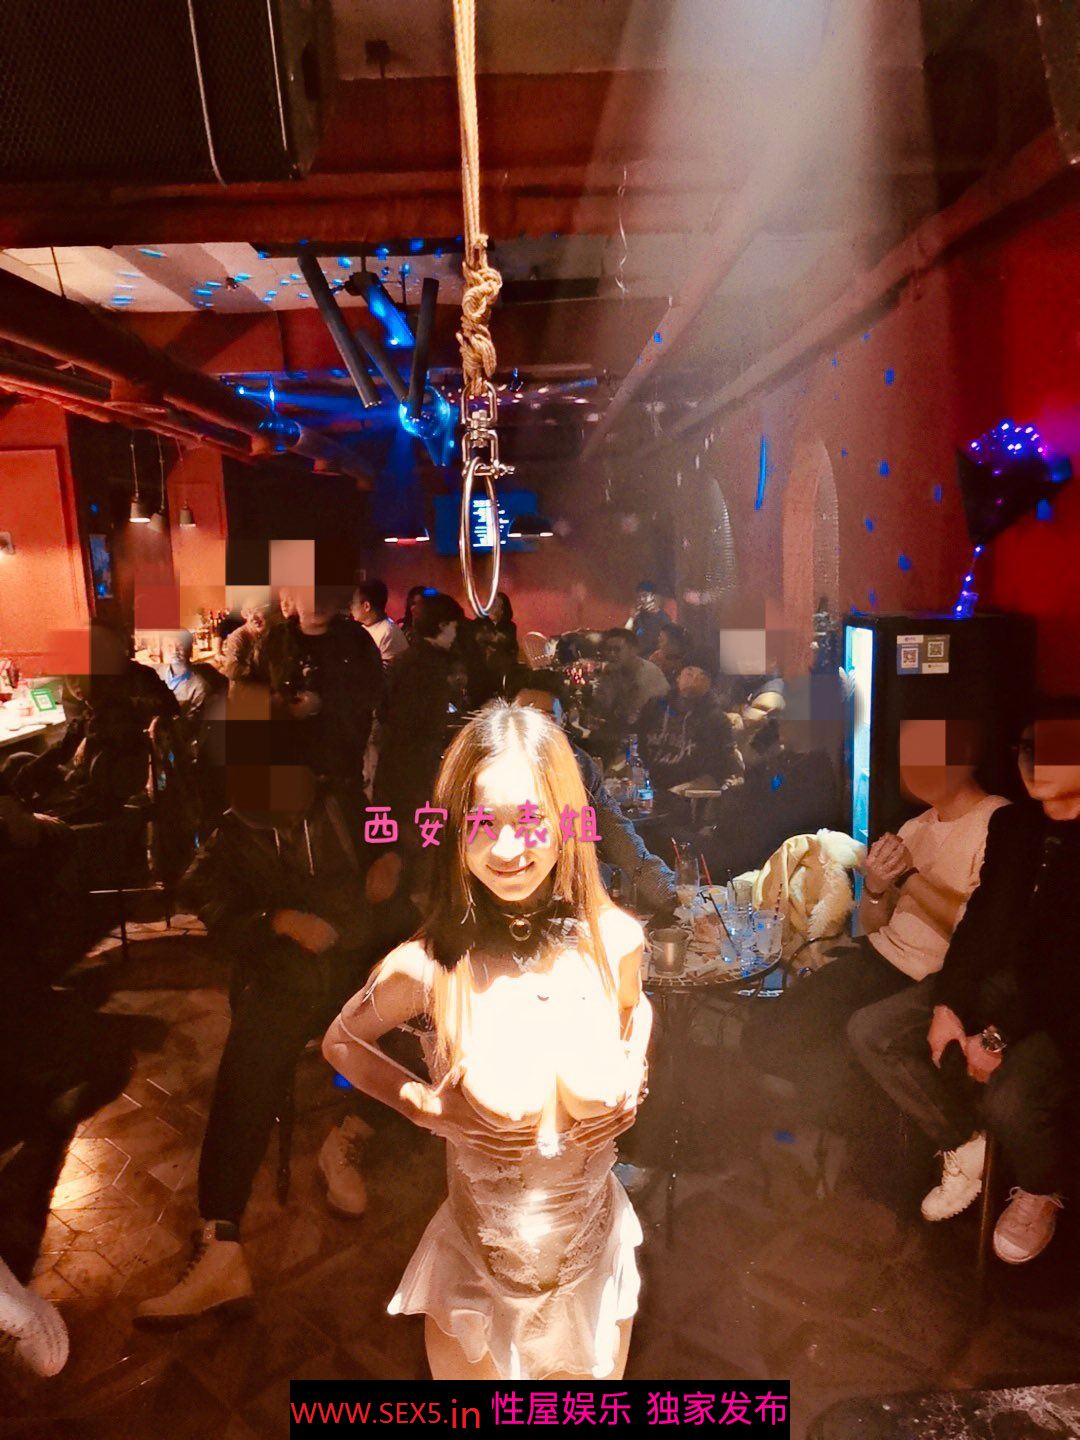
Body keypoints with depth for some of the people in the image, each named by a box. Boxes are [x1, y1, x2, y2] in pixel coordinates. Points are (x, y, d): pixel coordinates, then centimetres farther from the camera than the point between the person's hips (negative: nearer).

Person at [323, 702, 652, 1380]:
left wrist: (634, 1081, -8)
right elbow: (341, 1043, -1)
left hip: (597, 1270, 2)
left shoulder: (615, 939, -15)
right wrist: (426, 1105, -15)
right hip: (477, 1283, -2)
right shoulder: (428, 967, -22)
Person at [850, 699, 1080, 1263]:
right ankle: (964, 1146, 11)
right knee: (872, 1033, -6)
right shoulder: (1014, 825, 2)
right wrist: (946, 1006, -6)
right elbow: (981, 921, 5)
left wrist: (1001, 1036, -21)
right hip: (1003, 980, 6)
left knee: (1010, 1099, -32)